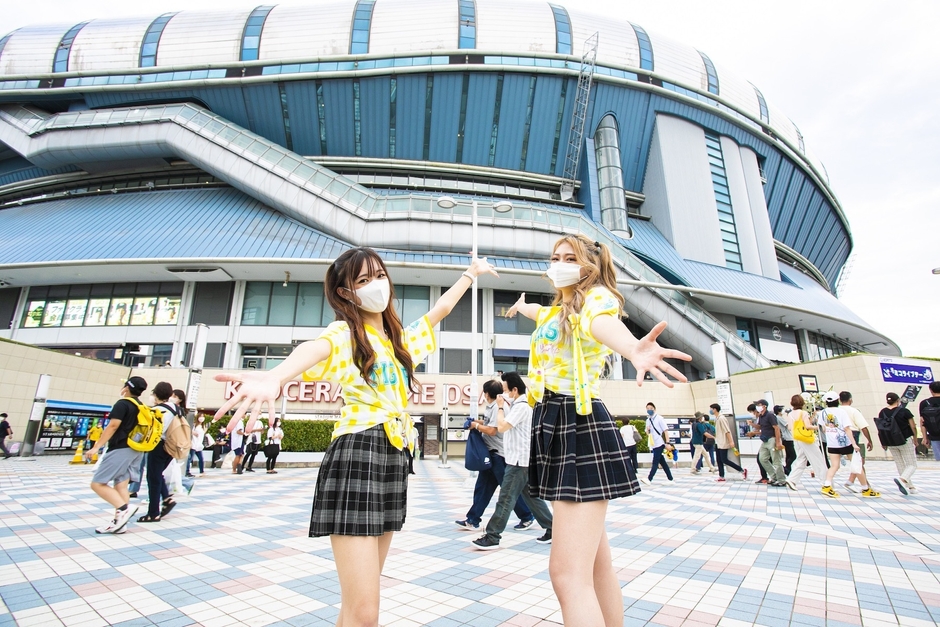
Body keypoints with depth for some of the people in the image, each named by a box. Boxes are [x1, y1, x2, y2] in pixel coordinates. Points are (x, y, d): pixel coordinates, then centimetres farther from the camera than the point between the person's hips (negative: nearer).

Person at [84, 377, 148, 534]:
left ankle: (124, 508, -17)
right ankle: (119, 522, 7)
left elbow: (113, 426, -17)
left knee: (97, 483, -4)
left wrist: (96, 447, -17)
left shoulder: (122, 403, -9)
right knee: (121, 486, 8)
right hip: (135, 450, 9)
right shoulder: (141, 407, 15)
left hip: (120, 449, -8)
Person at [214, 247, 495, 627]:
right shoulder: (344, 333, -5)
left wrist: (471, 272, 42)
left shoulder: (398, 337, 17)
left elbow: (440, 309, 32)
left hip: (395, 459, 7)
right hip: (358, 456, -7)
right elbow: (314, 350, -29)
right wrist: (274, 378, -52)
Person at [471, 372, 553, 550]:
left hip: (519, 461, -10)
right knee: (532, 498, 15)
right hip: (522, 460, 10)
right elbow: (506, 426, 23)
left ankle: (492, 537, 1)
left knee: (505, 499, -5)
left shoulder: (521, 406, -18)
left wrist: (500, 407, -10)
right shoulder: (520, 405, 14)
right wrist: (504, 406, 11)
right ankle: (552, 530, 22)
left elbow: (502, 427, -24)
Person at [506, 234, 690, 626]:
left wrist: (633, 349, -54)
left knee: (568, 574, -14)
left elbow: (604, 323, -31)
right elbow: (537, 311, 47)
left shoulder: (595, 296, -5)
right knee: (595, 566, 15)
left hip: (579, 426, -9)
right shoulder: (558, 309, 21)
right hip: (553, 427, 9)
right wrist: (521, 305, 69)